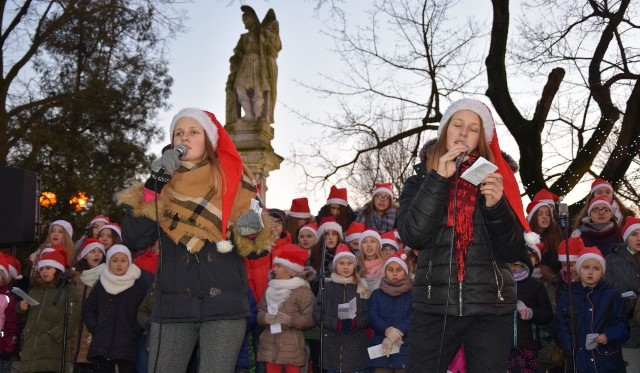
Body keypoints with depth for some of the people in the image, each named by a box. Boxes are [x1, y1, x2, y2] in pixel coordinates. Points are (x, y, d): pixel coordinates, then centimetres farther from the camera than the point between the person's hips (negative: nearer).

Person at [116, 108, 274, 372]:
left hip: (225, 307, -1)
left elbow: (255, 250, 7)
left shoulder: (234, 181, 5)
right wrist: (154, 184, -11)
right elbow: (133, 241, -5)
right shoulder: (162, 184, 9)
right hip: (172, 306, 2)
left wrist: (252, 232, -15)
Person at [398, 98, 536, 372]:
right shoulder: (420, 181, 7)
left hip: (491, 308, 1)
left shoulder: (494, 180, 7)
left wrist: (496, 206, -14)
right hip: (434, 307, 0)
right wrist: (439, 179, -13)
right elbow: (412, 236, -10)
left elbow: (515, 253, 2)